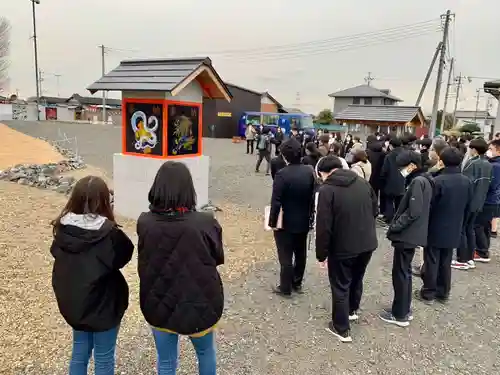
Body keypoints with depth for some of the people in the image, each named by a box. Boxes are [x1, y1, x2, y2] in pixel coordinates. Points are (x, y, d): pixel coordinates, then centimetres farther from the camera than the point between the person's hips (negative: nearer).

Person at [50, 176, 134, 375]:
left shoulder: (63, 228, -10)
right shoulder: (109, 233, -27)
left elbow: (56, 253, 5)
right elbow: (124, 255, -12)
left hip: (72, 301, 5)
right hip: (103, 303, -5)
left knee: (80, 351, 26)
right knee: (104, 357, 16)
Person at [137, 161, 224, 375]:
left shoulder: (144, 223, -17)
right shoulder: (205, 223, -23)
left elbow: (144, 261, 0)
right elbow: (218, 258, -6)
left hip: (159, 305, 1)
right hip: (200, 303, -1)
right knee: (206, 352, 27)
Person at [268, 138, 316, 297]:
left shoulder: (282, 174, -22)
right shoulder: (309, 171, -4)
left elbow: (276, 202, -21)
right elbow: (313, 196, 2)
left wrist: (272, 221, -10)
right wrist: (309, 215, 13)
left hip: (285, 223, -6)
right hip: (304, 221, 6)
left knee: (286, 256, 8)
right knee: (300, 253, 19)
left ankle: (285, 288, 21)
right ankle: (297, 283, 36)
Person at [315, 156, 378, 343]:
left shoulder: (327, 190, -16)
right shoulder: (363, 182, 3)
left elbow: (323, 226, -18)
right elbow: (375, 210, 12)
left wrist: (321, 253, -8)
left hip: (342, 247, -6)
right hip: (367, 243, 7)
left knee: (340, 286, 11)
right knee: (357, 279, 27)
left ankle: (341, 328, 23)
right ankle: (352, 310, 50)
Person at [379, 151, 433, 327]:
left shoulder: (418, 182, -17)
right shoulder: (422, 180, 13)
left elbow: (413, 212, -24)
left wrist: (394, 227, -15)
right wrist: (396, 226, 10)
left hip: (406, 235, -10)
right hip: (411, 234, 10)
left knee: (400, 274, 0)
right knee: (405, 272, 18)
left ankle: (400, 315, 11)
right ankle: (405, 309, 30)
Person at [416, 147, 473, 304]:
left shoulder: (438, 181, -21)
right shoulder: (467, 182, 0)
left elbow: (428, 205, -16)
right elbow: (467, 207, 9)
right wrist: (458, 223, 20)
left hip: (435, 229, -6)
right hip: (454, 230, 6)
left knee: (431, 262, 6)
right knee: (446, 263, 16)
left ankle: (428, 293, 15)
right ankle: (443, 293, 26)